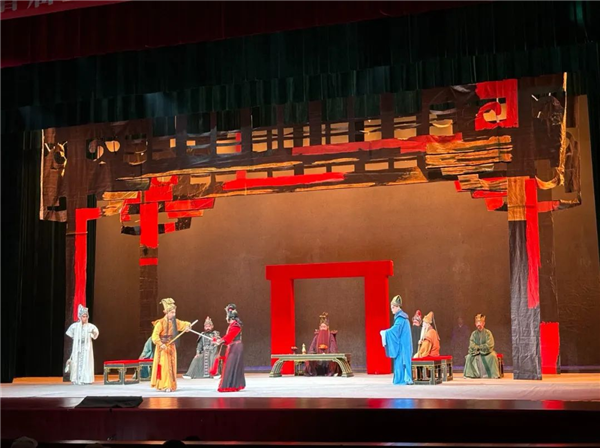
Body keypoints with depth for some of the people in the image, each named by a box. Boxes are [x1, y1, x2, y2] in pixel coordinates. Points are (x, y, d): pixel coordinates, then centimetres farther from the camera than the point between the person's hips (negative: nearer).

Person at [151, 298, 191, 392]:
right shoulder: (161, 323, -13)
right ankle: (165, 386, -5)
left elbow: (185, 324, 13)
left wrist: (187, 326, -11)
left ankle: (171, 385, 17)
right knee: (165, 366, -8)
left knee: (172, 366, 8)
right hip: (163, 347, -6)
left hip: (172, 347, 6)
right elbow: (155, 336, -17)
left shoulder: (175, 322, 4)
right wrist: (161, 344, -29)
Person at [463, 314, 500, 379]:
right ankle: (470, 374, -11)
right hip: (476, 353, 2)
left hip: (487, 352, -2)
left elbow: (489, 345, -14)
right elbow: (471, 346, -6)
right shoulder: (474, 334, 1)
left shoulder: (488, 333, -6)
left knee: (492, 356, -32)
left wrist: (479, 347, -10)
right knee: (469, 357, -22)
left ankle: (494, 374, -22)